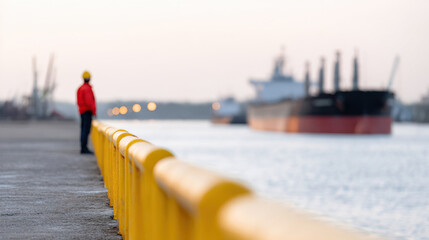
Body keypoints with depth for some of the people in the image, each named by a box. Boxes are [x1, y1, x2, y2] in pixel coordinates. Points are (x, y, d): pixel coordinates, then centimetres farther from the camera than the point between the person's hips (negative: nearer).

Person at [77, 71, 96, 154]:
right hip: (87, 112, -9)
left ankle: (83, 148, 13)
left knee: (84, 130, 11)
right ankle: (84, 148, -15)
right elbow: (89, 101, -24)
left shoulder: (80, 88, 14)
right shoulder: (87, 88, -14)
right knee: (86, 130, -11)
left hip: (82, 112, 9)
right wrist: (94, 111, -18)